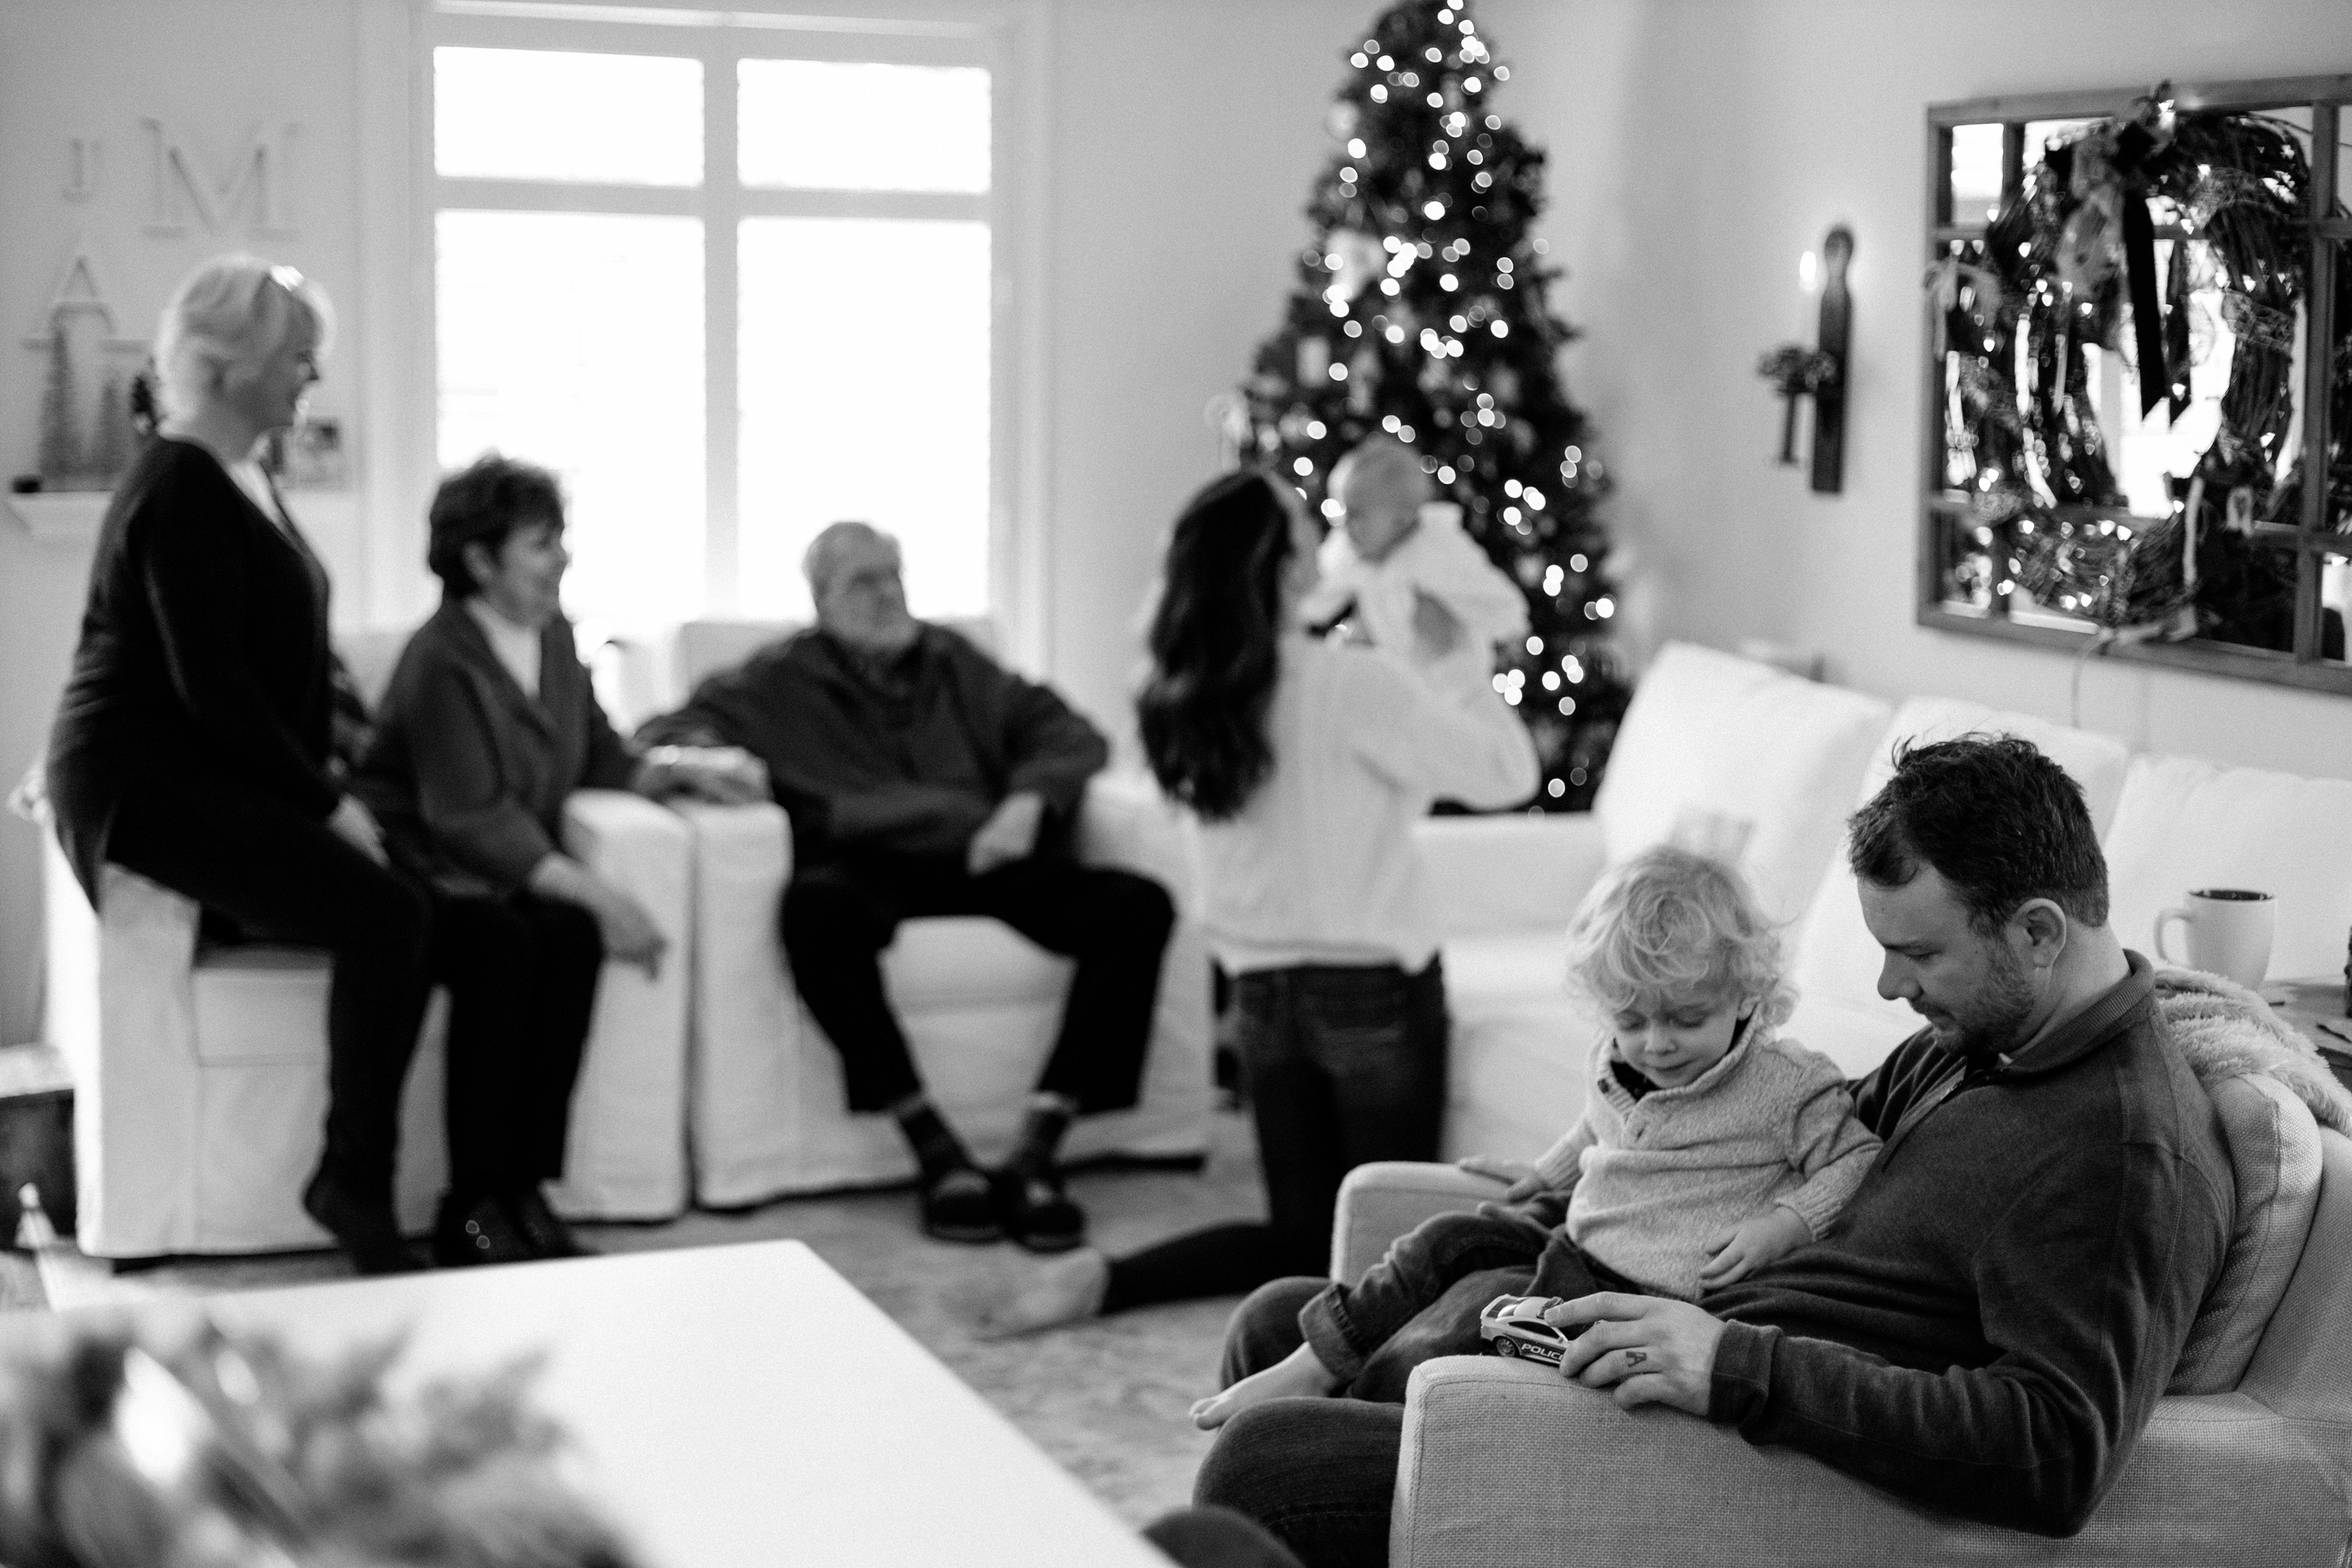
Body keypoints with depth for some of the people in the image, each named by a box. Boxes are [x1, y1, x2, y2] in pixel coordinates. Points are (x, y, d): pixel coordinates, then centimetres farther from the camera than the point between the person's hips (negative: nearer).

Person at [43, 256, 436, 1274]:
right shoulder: (182, 491, -14)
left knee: (400, 908, -6)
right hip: (147, 781, -9)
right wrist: (326, 802, -16)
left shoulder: (242, 480, 15)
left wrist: (324, 784, 4)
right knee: (389, 914, -21)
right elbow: (210, 684, -19)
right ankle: (355, 1182, -12)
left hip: (216, 773, 9)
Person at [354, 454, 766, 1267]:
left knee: (571, 938, -25)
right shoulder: (441, 660, -16)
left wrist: (684, 767, -5)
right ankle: (473, 1209, -26)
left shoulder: (553, 637, 8)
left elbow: (600, 759, 16)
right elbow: (473, 820, -23)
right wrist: (596, 894, -28)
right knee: (501, 945, -35)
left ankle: (521, 1192, -22)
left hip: (512, 876, 6)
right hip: (424, 879, -6)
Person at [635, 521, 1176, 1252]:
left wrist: (1029, 801, -5)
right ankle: (937, 1153, -34)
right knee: (815, 906, -40)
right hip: (869, 871, -3)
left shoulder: (955, 663, 24)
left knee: (1140, 906, -23)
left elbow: (1067, 733, 17)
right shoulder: (783, 680, 17)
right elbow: (665, 733, 13)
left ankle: (1035, 1152, -27)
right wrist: (697, 754, -12)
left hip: (985, 862, 3)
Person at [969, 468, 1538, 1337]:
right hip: (1373, 990, -6)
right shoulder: (1349, 685, -19)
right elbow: (1507, 772, -13)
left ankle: (1107, 1279, -7)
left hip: (1263, 994, 6)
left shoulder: (1182, 698, 0)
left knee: (1304, 1235, 15)